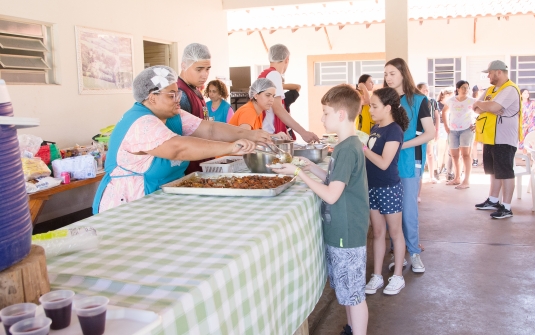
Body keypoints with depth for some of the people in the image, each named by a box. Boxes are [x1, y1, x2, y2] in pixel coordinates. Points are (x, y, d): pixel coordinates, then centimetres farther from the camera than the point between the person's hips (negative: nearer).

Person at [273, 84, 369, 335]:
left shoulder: (347, 149, -22)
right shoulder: (348, 145, 8)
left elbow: (332, 195, -25)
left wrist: (299, 173, -20)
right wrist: (312, 167, 6)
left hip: (346, 234, -10)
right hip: (342, 231, 10)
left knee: (353, 294, 4)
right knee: (346, 290, 22)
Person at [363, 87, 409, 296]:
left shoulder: (394, 131, -16)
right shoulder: (375, 129, 7)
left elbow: (384, 163, -24)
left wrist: (362, 148, -23)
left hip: (389, 189, -7)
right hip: (372, 187, 8)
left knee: (394, 232, 7)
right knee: (377, 232, 13)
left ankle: (398, 276, 21)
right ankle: (377, 276, 22)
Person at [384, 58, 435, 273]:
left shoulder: (418, 100, -3)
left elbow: (430, 133, -8)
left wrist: (402, 145, -18)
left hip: (409, 161, -4)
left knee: (408, 210, 0)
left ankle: (414, 252, 15)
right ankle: (397, 251, 20)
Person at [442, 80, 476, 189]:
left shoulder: (472, 101, -7)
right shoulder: (451, 100, 3)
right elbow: (444, 111, 18)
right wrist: (446, 126, 10)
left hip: (467, 129, -4)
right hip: (453, 130, 5)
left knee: (465, 154, -15)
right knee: (454, 155, 10)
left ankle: (466, 181, -14)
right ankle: (457, 178, 24)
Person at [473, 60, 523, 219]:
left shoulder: (510, 89, -15)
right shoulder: (491, 90, 15)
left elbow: (493, 107, -29)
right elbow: (477, 109, 9)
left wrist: (480, 104, -9)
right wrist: (486, 108, -13)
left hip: (504, 140, -9)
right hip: (490, 138, 9)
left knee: (505, 172, -4)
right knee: (494, 171, 17)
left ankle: (506, 207, 1)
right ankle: (493, 200, 29)